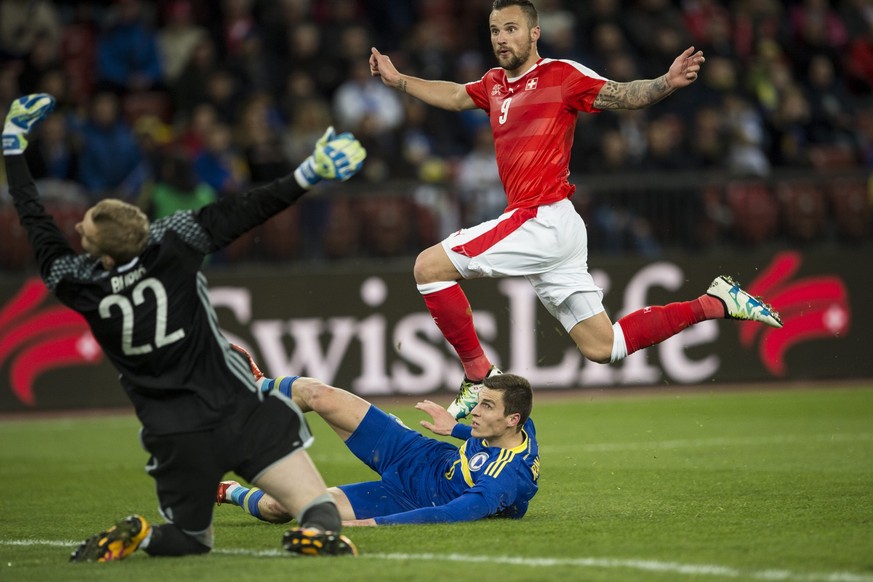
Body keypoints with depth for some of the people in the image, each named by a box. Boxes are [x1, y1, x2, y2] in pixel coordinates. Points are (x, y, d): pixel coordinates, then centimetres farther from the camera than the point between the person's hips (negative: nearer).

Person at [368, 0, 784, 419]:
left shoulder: (560, 75, -5)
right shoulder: (495, 84, 18)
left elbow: (623, 96, -11)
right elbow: (455, 96, 37)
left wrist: (666, 83, -30)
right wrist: (398, 81, 34)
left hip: (544, 221, -8)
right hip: (545, 229, 8)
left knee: (429, 266, -10)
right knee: (601, 348, 9)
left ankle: (479, 376, -5)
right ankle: (714, 304, 16)